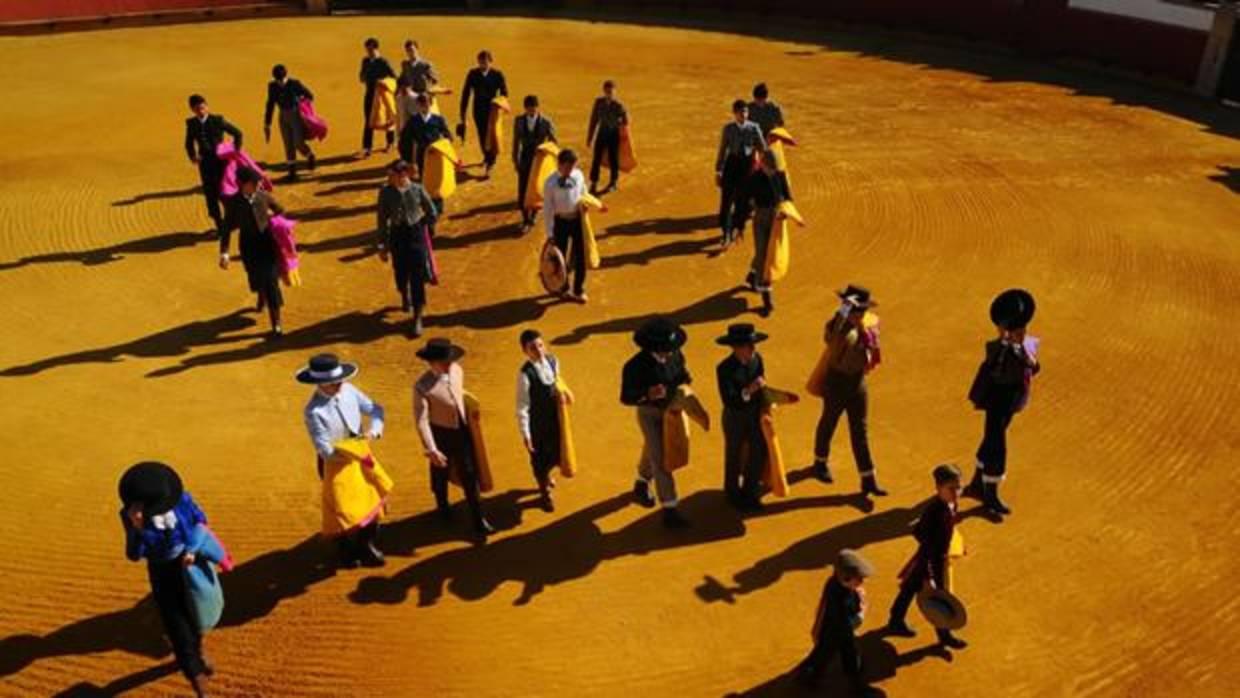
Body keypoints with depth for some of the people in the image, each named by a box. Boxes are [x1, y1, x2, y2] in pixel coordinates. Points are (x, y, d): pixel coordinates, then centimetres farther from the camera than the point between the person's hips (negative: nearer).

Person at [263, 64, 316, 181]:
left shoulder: (294, 83, -13)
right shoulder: (272, 86, 0)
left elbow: (309, 96, -1)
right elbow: (270, 105, 8)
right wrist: (267, 125, 9)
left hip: (296, 116, -4)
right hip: (283, 117, 4)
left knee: (298, 143, -9)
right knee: (288, 145, 5)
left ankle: (309, 156, 24)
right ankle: (292, 171, 14)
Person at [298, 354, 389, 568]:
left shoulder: (348, 390, -12)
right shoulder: (314, 411, -28)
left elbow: (375, 409, -2)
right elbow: (324, 449, -25)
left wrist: (374, 430, -22)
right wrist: (350, 454, -37)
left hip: (360, 453, 6)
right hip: (336, 461, -6)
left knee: (372, 501, 19)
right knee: (343, 509, 10)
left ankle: (369, 547, 43)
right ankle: (348, 553, 37)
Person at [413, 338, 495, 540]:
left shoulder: (457, 370, -11)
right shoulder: (422, 386, -26)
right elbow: (421, 421, -24)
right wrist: (431, 450, -26)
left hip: (463, 430, 4)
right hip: (441, 434, -4)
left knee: (470, 476, 10)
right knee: (441, 474, 20)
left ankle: (479, 520, 23)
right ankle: (443, 509, 49)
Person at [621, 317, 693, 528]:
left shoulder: (674, 355, -13)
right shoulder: (636, 366, -29)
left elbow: (682, 371, 9)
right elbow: (626, 397, -24)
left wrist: (685, 381, -13)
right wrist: (647, 395, -41)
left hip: (671, 410, 6)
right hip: (650, 414, -6)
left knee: (653, 450, 27)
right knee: (660, 460, -6)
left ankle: (641, 485, 53)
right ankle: (669, 510, 0)